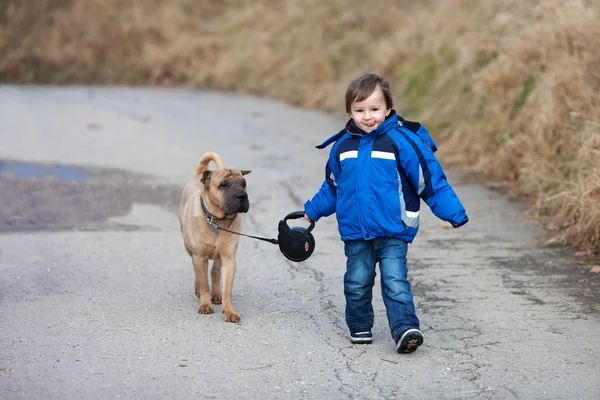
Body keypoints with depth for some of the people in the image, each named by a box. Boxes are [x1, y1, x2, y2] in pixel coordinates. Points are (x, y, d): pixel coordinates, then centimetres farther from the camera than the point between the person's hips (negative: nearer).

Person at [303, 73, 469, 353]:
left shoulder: (402, 140, -9)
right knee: (357, 282, 10)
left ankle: (405, 328, -13)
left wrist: (452, 213, -12)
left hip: (393, 231, -4)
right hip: (355, 232, 4)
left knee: (395, 281, -12)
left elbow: (431, 178, -8)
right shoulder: (343, 145, 5)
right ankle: (359, 327, 27)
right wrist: (312, 211, 28)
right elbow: (332, 186, 22)